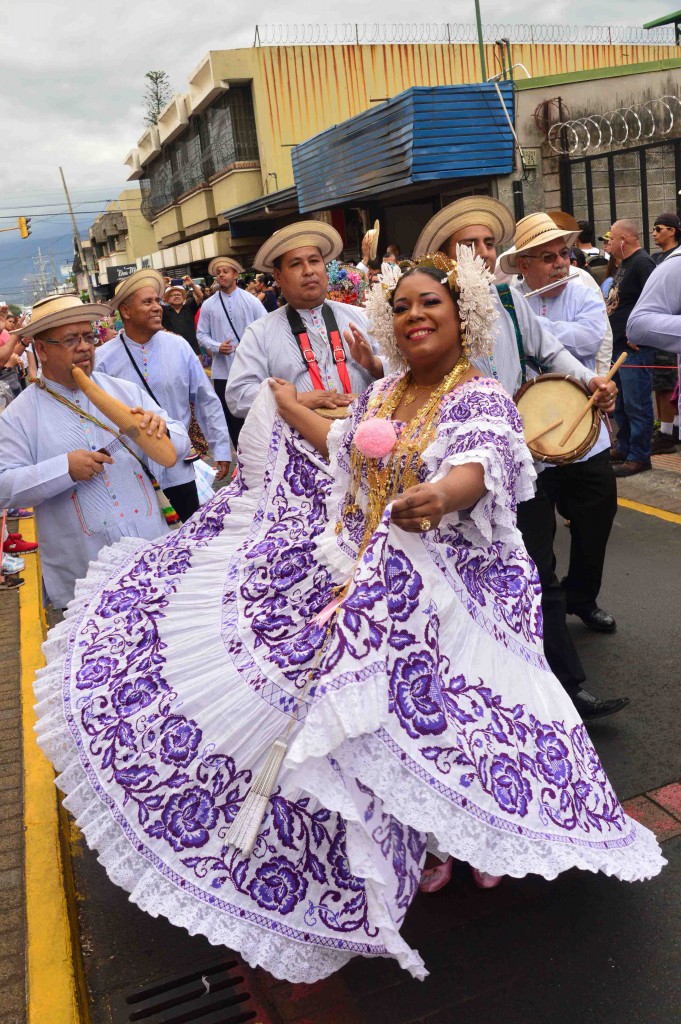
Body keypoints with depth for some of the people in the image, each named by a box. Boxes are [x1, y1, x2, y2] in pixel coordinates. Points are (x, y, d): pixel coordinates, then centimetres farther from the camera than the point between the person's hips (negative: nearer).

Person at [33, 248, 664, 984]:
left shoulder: (481, 399, -11)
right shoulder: (385, 392, 11)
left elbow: (481, 463, -32)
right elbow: (344, 449, 26)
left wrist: (443, 494, -55)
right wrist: (285, 403, 35)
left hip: (436, 589, -6)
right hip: (355, 576, 7)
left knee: (428, 715, -11)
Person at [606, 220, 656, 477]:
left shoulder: (642, 263, -13)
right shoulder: (624, 264, 18)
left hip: (634, 349, -10)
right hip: (618, 347, 10)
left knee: (636, 404, -6)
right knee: (620, 403, 17)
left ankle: (639, 456, 1)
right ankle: (624, 448, 29)